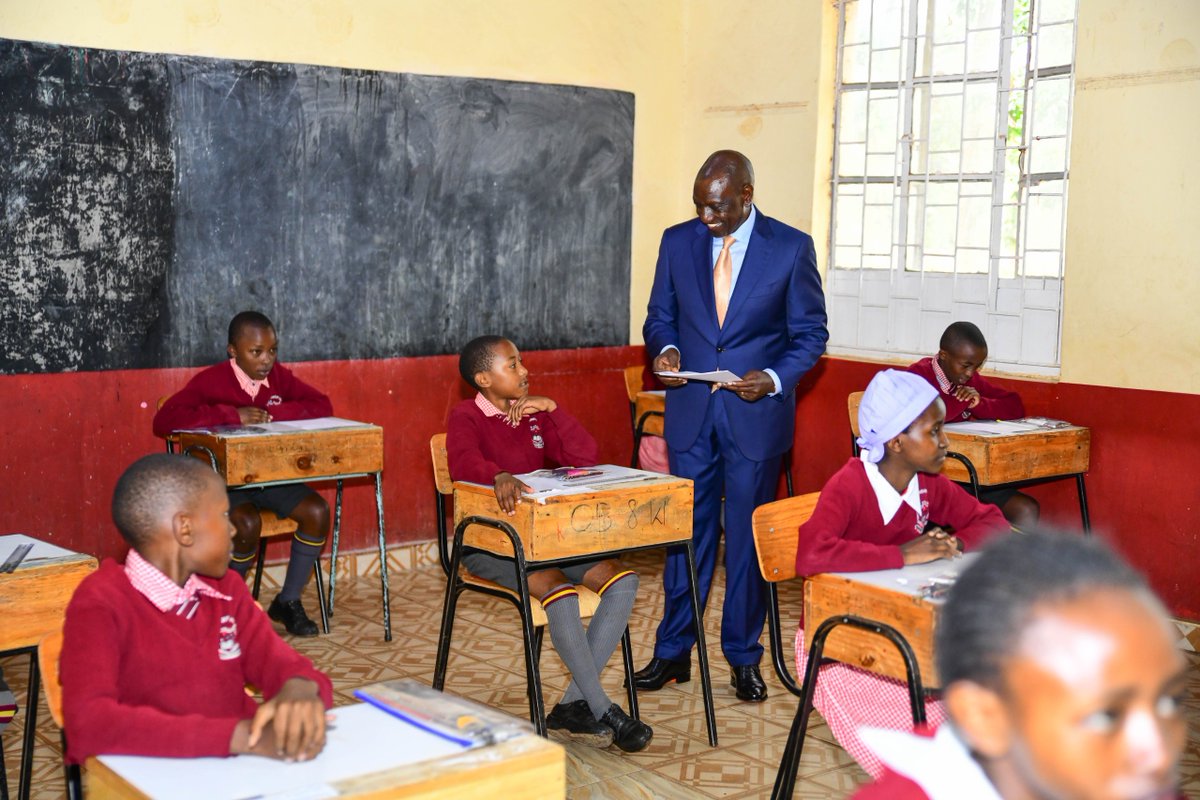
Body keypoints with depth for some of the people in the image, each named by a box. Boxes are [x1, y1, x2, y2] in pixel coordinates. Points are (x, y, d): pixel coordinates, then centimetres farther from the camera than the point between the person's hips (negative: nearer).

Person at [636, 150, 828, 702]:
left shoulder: (791, 247, -5)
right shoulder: (678, 241, 4)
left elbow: (810, 332, 0)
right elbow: (660, 317, 12)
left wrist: (775, 378, -17)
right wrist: (666, 349, -10)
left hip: (756, 413, -2)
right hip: (691, 412, 2)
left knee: (748, 537, 7)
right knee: (687, 532, 8)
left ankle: (744, 657, 21)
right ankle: (673, 652, 20)